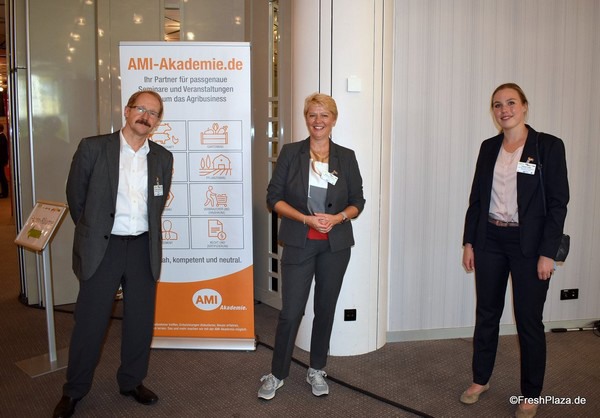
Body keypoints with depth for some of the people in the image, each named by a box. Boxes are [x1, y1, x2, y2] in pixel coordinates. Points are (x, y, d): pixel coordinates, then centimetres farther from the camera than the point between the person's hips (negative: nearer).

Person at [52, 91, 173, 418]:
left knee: (140, 321, 12)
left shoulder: (163, 158, 4)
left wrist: (143, 233, 14)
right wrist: (91, 233, 10)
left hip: (144, 249, 3)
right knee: (89, 322, 7)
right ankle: (74, 390, 27)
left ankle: (132, 381, 32)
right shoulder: (93, 148, -5)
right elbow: (75, 197, 3)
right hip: (102, 247, -3)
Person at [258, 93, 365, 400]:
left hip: (335, 245, 2)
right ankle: (277, 374, 19)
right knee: (290, 312, -1)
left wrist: (338, 217, -14)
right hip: (299, 244, -2)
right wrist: (307, 218, -15)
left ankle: (316, 371, 30)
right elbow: (274, 197, -3)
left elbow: (357, 202, 7)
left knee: (325, 309, 12)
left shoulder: (346, 157, 3)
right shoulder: (290, 153, -1)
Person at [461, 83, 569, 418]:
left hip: (528, 243, -4)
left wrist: (547, 253, -13)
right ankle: (481, 379, 31)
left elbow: (558, 203, -8)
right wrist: (469, 241, 5)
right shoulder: (489, 148, 7)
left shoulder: (548, 146, -6)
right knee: (486, 313, 14)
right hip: (490, 240, 4)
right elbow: (476, 197, 9)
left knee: (529, 320, 5)